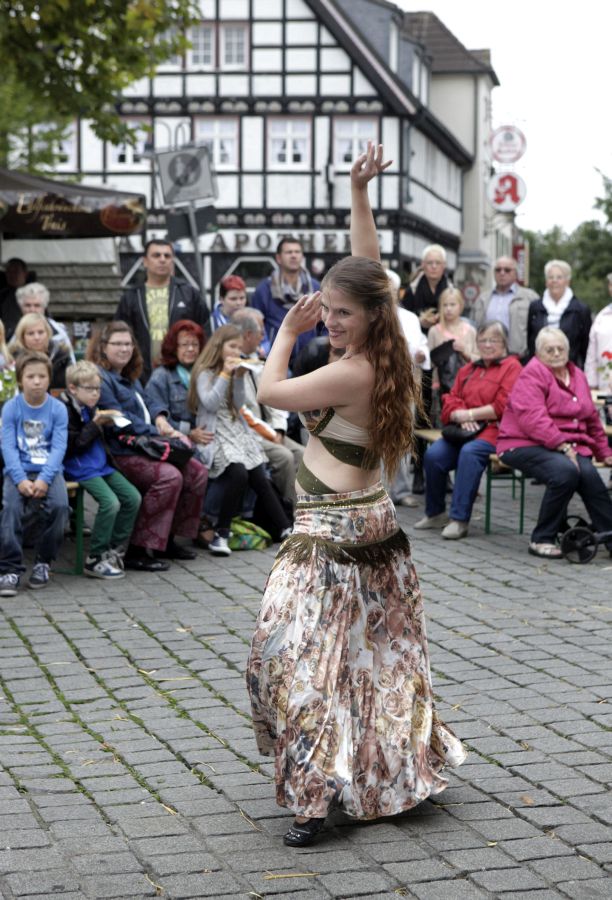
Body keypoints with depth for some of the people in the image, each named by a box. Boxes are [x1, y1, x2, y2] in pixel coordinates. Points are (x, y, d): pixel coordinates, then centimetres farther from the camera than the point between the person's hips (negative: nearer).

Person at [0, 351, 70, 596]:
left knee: (59, 505, -26)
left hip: (49, 470, 1)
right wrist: (20, 480, -19)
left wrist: (44, 479, -20)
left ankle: (43, 562, -5)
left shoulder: (58, 409, 1)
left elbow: (58, 448, -5)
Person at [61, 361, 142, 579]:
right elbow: (73, 446, -18)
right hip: (81, 469, -9)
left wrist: (107, 424, 9)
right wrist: (95, 424, -16)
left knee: (133, 498, -3)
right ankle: (95, 560, -15)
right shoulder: (66, 411, -11)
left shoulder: (91, 409, 16)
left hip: (102, 465, 9)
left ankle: (115, 551, 5)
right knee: (110, 502, -25)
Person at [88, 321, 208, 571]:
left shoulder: (129, 377, 23)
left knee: (197, 472, -1)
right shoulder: (100, 377, -10)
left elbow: (148, 404, 28)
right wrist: (159, 434, -17)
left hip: (145, 449, 10)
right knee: (170, 476, -30)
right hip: (120, 455, -10)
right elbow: (119, 421, -17)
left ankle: (167, 540, 7)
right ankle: (137, 551, -26)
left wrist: (161, 419, 3)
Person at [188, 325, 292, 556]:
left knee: (260, 478, -10)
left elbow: (238, 405, 10)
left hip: (238, 431, 7)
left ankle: (285, 529, -10)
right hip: (216, 434, -6)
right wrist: (225, 374, -15)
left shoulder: (233, 370, 17)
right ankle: (221, 533, -23)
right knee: (238, 473, -30)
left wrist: (239, 377, -2)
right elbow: (210, 404, -16)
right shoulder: (205, 373, -2)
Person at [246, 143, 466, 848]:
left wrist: (286, 334, 0)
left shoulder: (351, 373, -23)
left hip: (334, 534, -10)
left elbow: (271, 392, -14)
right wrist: (359, 193, 10)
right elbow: (367, 268, 12)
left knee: (296, 650, -7)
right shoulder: (382, 354, 1)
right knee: (374, 650, 18)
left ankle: (319, 790, -6)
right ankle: (394, 767, 29)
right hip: (372, 521, 10)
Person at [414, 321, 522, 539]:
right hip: (464, 431, 6)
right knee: (434, 453, -22)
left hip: (494, 431, -5)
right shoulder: (467, 370, 20)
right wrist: (461, 418, -7)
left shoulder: (512, 367, 1)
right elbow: (450, 402, 15)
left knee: (470, 452, -35)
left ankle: (459, 520, -32)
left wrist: (469, 414, -6)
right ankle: (435, 513, -4)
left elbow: (502, 408, -9)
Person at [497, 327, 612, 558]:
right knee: (565, 471, -34)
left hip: (569, 446, 6)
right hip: (526, 445, -6)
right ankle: (541, 539, -21)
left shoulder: (576, 375, 20)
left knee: (588, 474, -27)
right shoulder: (532, 375, -5)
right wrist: (563, 446, -23)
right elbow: (533, 418, -18)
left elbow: (592, 419, 31)